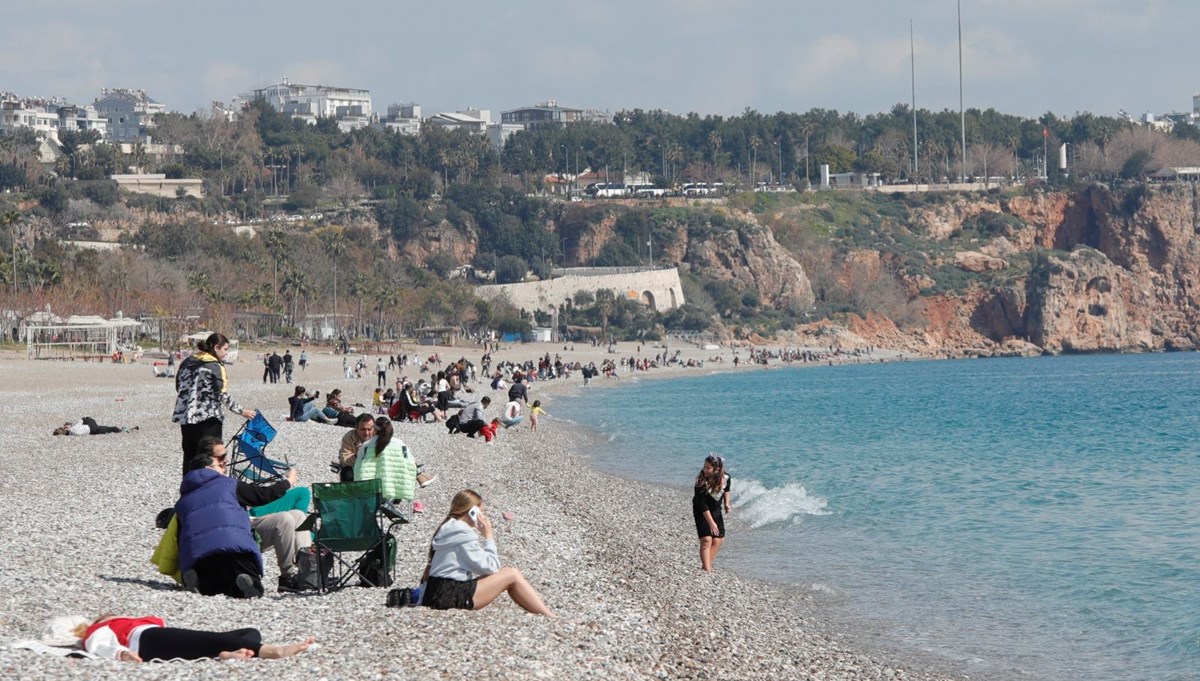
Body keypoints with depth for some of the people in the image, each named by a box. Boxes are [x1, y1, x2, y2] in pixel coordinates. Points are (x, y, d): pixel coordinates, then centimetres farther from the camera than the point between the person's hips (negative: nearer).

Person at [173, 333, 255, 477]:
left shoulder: (187, 362, 9)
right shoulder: (215, 367, -11)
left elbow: (178, 386, 15)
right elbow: (223, 396, -14)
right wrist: (241, 411, -5)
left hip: (185, 416, 7)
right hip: (208, 418, -7)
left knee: (190, 456, 13)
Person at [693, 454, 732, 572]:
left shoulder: (725, 477, -16)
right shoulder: (701, 483, -30)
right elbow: (703, 505, -26)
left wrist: (726, 503, 5)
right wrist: (711, 523, -27)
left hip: (716, 510, 5)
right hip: (701, 512, -5)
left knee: (718, 540, 3)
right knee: (706, 539, -16)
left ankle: (706, 566, 15)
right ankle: (707, 569, -18)